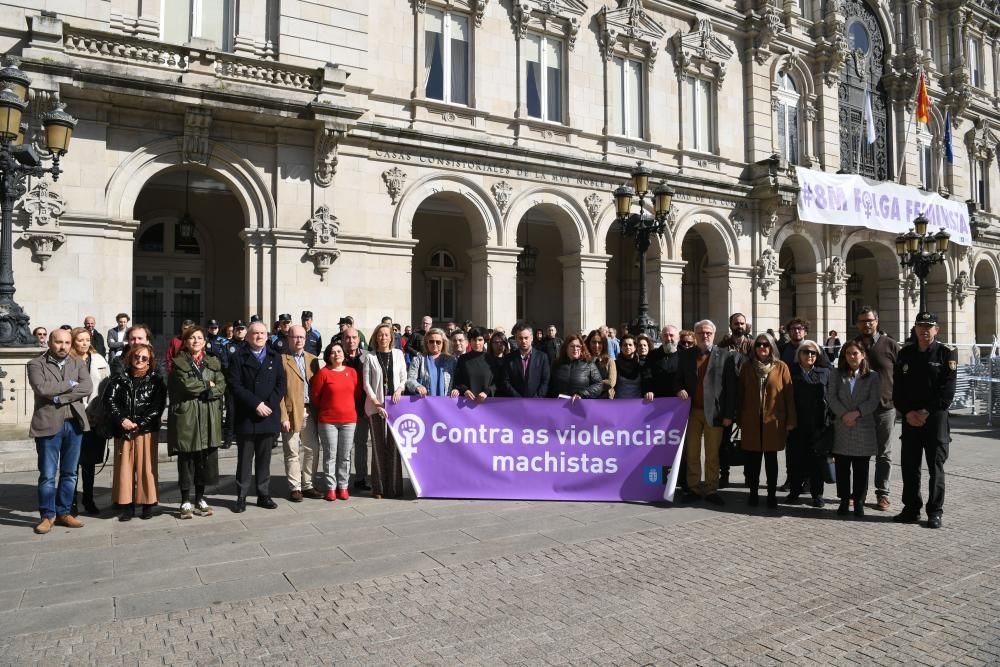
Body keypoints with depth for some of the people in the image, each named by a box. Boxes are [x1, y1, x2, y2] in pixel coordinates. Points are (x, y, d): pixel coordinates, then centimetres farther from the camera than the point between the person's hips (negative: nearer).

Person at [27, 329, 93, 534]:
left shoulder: (78, 364, 10)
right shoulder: (36, 364, 1)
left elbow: (87, 388, -6)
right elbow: (42, 388, -16)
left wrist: (59, 397, -13)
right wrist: (69, 384, -9)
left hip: (74, 424, 3)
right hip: (48, 425, -3)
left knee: (69, 473, 10)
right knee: (47, 474, 2)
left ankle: (63, 513, 21)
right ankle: (47, 515, 15)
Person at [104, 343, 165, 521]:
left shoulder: (155, 380, 2)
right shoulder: (119, 379, 8)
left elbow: (158, 406, -4)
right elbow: (109, 401, 0)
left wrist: (139, 424, -11)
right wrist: (122, 420, -13)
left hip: (146, 431, -2)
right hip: (123, 431, 2)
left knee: (146, 467, 2)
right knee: (125, 467, 4)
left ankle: (148, 505, 11)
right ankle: (127, 505, 12)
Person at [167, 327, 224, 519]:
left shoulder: (213, 362, 12)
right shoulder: (179, 362, 2)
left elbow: (221, 387, 1)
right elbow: (187, 385, -12)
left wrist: (199, 390, -10)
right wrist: (208, 385, -1)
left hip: (209, 417, 3)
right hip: (186, 417, -3)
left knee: (206, 458, 5)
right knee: (186, 459, 2)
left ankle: (200, 498, 18)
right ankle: (185, 501, 14)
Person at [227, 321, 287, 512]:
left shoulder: (275, 358, 11)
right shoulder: (238, 358, 1)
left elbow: (281, 384, 5)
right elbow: (235, 385, -8)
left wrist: (269, 405, -9)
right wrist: (256, 404, -14)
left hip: (269, 417, 3)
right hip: (245, 418, -2)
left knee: (264, 459, 10)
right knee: (244, 459, 4)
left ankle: (264, 495, 17)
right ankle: (241, 497, 13)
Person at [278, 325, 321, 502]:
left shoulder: (313, 359, 13)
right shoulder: (281, 359, -3)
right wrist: (283, 416, -13)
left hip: (310, 412, 5)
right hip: (291, 412, -5)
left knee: (312, 450, 8)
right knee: (292, 453, 2)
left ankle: (307, 486, 20)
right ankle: (294, 488, 13)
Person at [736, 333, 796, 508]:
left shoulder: (781, 367, 2)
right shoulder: (747, 367, 8)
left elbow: (789, 394, -1)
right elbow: (740, 393, 9)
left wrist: (790, 420, -5)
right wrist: (739, 418, 5)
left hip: (773, 421, -1)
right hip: (751, 421, 2)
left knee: (771, 459, 6)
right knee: (753, 459, 4)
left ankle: (772, 495, 15)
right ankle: (753, 494, 15)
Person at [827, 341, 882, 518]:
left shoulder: (872, 377, 5)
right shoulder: (836, 374, 9)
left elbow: (874, 400, -4)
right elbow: (831, 396, -1)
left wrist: (856, 413, -16)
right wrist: (843, 414, -13)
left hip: (864, 429, -1)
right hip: (842, 428, 1)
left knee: (861, 469, 4)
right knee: (842, 468, 5)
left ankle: (859, 502, 13)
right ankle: (844, 501, 15)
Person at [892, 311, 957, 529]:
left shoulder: (946, 354, -2)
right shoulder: (905, 354, 8)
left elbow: (947, 391, -9)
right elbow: (897, 388, 6)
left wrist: (927, 412, -14)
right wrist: (907, 412, -6)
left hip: (936, 418, -3)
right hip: (910, 419, 4)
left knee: (935, 467, 3)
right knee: (909, 465, 8)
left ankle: (935, 511, 12)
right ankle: (911, 509, 18)